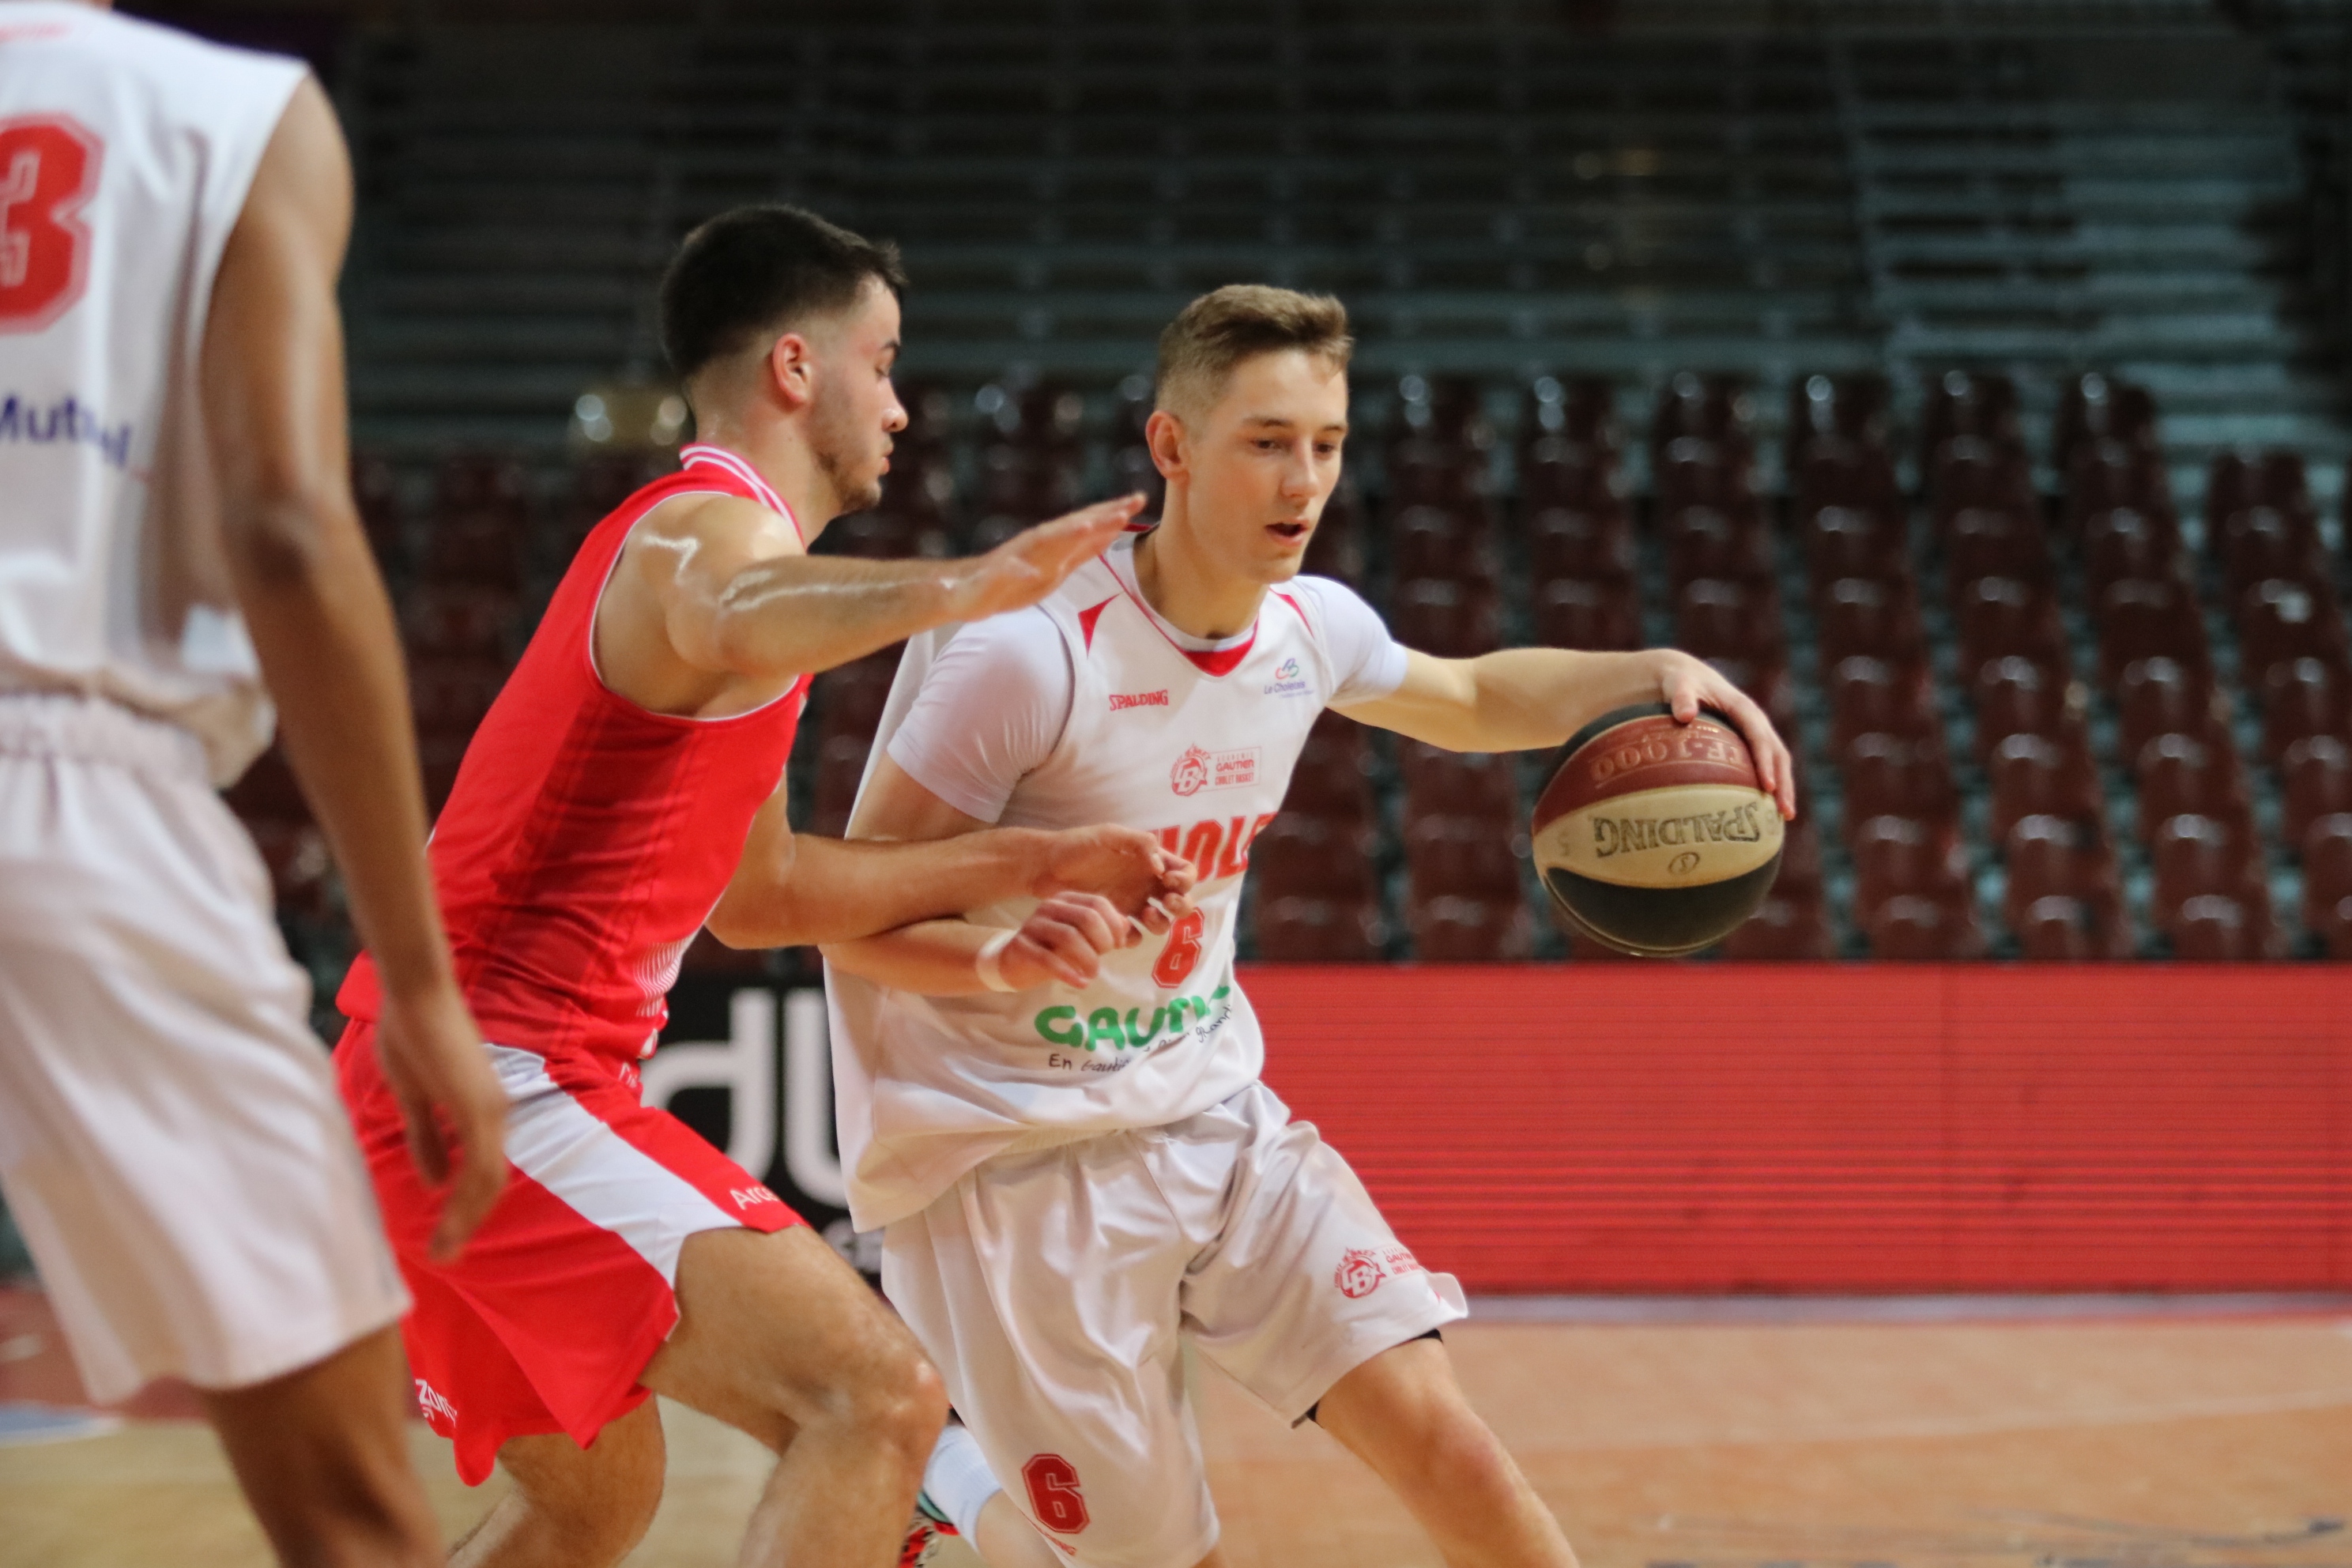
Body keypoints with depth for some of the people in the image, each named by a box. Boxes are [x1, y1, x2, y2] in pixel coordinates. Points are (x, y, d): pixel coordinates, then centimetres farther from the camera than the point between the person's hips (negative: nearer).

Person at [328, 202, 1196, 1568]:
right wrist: (964, 586, -52)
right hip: (505, 1082, -11)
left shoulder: (681, 530, 22)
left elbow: (756, 890, 27)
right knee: (879, 1398, -21)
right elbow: (728, 630, -40)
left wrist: (1029, 866, 22)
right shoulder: (717, 524, -10)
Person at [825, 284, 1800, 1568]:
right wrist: (1007, 959, -38)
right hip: (1019, 1159, -5)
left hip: (1216, 1116, 6)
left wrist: (1656, 674, 5)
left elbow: (1471, 699, 23)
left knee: (1439, 1440, -11)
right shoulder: (1031, 652, -21)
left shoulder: (1311, 628, 0)